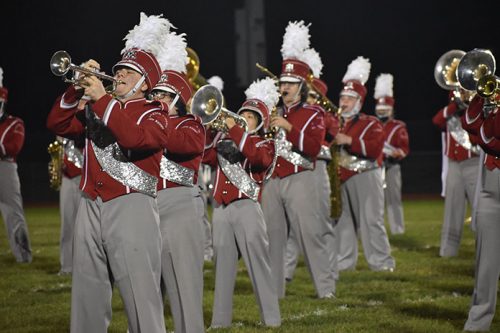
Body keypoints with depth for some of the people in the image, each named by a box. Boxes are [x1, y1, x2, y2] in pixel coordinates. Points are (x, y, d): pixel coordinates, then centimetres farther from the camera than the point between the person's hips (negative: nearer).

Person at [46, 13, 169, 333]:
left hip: (131, 208, -6)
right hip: (90, 207, 6)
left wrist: (102, 99, -17)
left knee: (141, 297, -8)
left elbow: (134, 138, -18)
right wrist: (77, 90, 1)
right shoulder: (97, 111, 21)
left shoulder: (155, 114, 3)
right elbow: (58, 125, 14)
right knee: (87, 297, 9)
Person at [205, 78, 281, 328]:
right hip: (221, 209, 5)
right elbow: (205, 156, 4)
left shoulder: (264, 144, 5)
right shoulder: (225, 141, 18)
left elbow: (259, 158, -18)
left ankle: (271, 319, -3)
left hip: (246, 208, -4)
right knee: (223, 265, 7)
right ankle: (220, 319, 12)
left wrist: (234, 129, -19)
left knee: (258, 264, -6)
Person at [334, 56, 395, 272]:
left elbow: (375, 148, -15)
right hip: (340, 179, 4)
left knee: (371, 220, -4)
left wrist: (349, 141, -24)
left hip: (364, 178, -4)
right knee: (341, 220, 3)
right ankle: (343, 261, 11)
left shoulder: (370, 124, 2)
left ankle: (381, 262, 1)